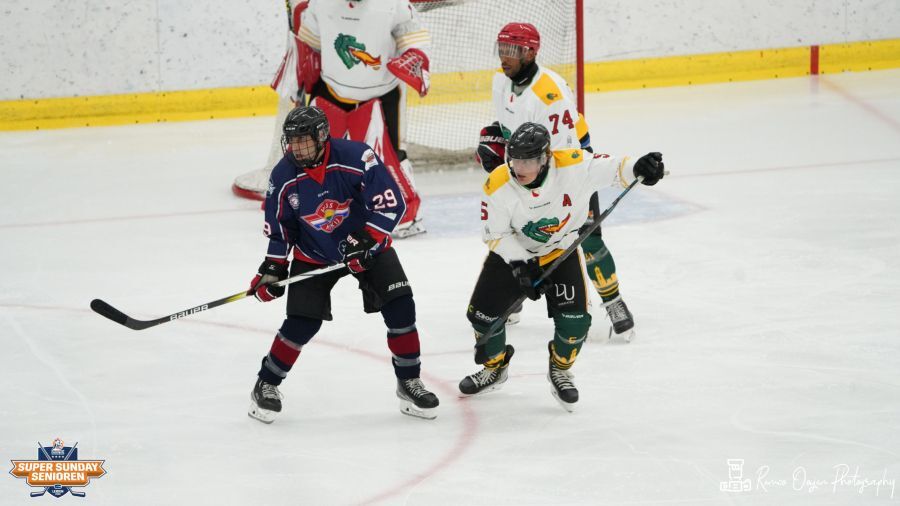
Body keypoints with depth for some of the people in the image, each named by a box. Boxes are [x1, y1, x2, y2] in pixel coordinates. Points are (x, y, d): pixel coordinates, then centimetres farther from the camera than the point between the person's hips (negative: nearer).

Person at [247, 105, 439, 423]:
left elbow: (391, 203, -23)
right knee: (302, 322, -10)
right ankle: (265, 385, 9)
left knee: (400, 308, -11)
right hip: (313, 257, 1)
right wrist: (273, 268, -5)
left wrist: (365, 241, -29)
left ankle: (409, 383, 5)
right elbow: (279, 227, 0)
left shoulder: (356, 157, -25)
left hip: (366, 246, -1)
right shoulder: (284, 177, -14)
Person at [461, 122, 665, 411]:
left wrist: (638, 168, -44)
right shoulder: (498, 187, -26)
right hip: (512, 253, 1)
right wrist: (520, 265, -27)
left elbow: (611, 168, -23)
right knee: (483, 313, -2)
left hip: (561, 252, -1)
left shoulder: (574, 166, -29)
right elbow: (495, 234, -16)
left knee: (574, 319, -15)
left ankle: (560, 371, 15)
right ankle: (495, 367, 29)